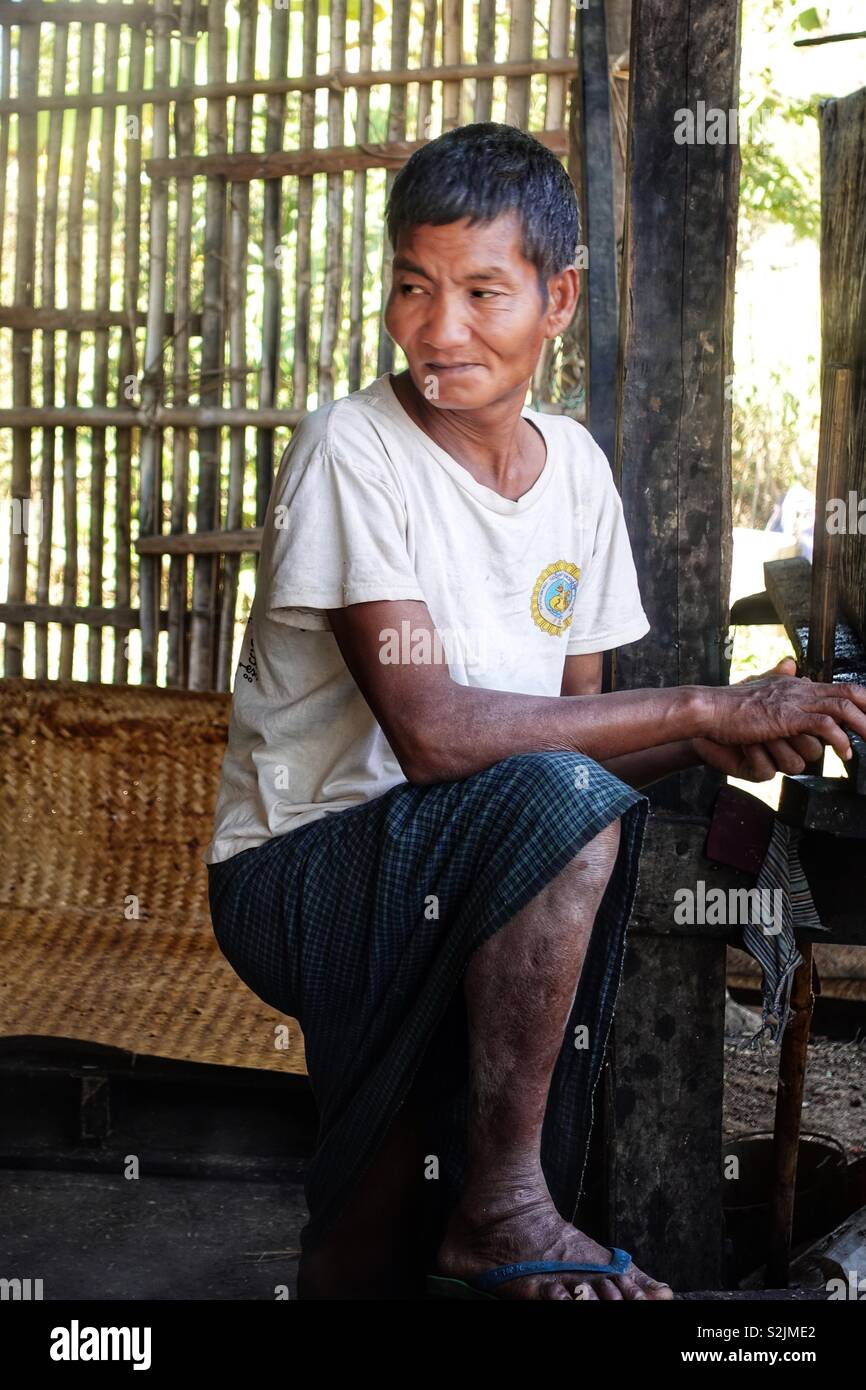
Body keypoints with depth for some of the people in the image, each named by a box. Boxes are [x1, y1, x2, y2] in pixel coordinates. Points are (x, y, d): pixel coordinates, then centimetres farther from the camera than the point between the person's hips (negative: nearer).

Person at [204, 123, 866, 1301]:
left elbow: (574, 720, 10)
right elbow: (432, 732, -25)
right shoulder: (352, 451, -14)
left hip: (457, 888, 6)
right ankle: (503, 1204, -20)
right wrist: (705, 707, -21)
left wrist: (715, 747, -12)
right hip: (302, 878, -6)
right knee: (561, 797, -32)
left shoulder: (575, 467, 7)